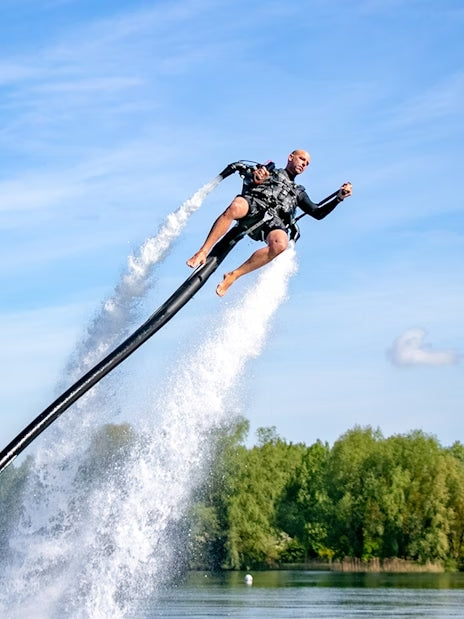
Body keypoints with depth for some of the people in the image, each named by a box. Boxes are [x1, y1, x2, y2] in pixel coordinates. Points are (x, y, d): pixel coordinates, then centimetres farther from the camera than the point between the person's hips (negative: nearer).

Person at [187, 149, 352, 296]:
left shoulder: (298, 193, 39)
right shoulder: (269, 171, 29)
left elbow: (318, 213, 30)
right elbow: (247, 181, 11)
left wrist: (339, 198, 16)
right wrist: (255, 178, -14)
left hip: (274, 220, 2)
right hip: (254, 204, -2)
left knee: (280, 245, -36)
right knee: (235, 207, -41)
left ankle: (233, 275, -28)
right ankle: (202, 253, -34)